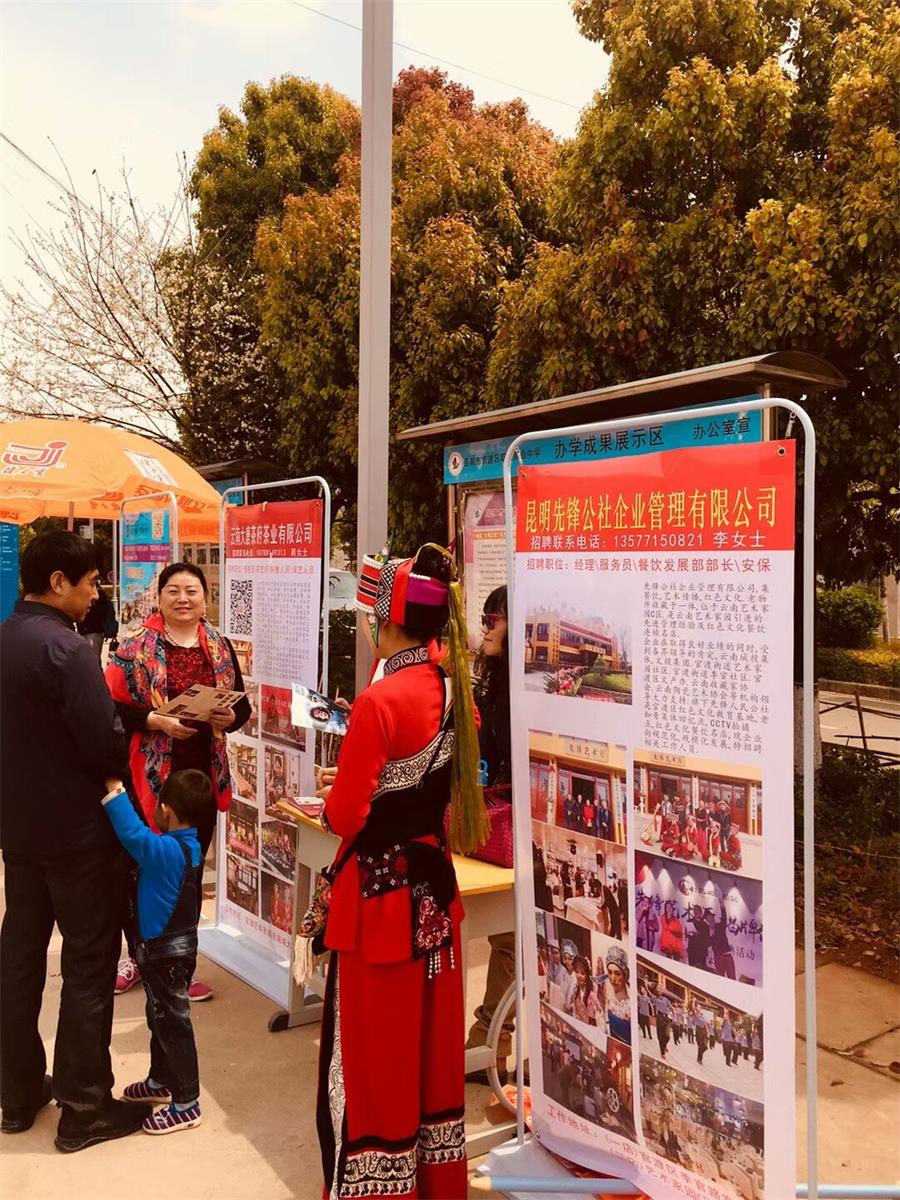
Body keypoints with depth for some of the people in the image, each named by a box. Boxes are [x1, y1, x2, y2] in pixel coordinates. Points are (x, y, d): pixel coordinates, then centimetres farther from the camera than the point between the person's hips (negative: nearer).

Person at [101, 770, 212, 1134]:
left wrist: (113, 788, -36)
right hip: (168, 948, 10)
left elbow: (132, 833, -39)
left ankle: (186, 1103, 14)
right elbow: (142, 842, 6)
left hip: (166, 953, -10)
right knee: (159, 1018, 25)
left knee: (172, 1024, 2)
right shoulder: (188, 846, 1)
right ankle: (160, 1080, 42)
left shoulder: (166, 851, -28)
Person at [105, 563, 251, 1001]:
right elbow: (112, 709, -10)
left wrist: (230, 718, -9)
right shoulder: (136, 648, -5)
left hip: (202, 775, 4)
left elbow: (242, 705, 12)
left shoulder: (221, 648, 7)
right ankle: (138, 955, 29)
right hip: (150, 776, -4)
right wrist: (157, 721, -22)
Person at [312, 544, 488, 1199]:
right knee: (431, 1041, 20)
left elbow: (345, 816, -18)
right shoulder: (457, 692, 1)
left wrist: (333, 794, 3)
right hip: (433, 883, 8)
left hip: (380, 892, -8)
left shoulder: (380, 700, -21)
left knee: (372, 1049, 8)